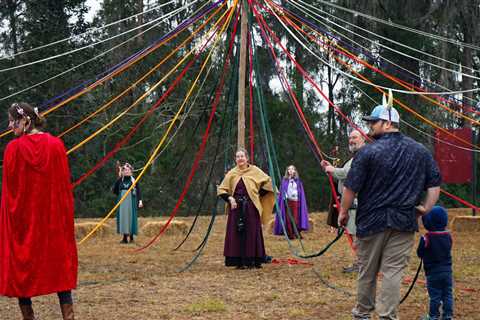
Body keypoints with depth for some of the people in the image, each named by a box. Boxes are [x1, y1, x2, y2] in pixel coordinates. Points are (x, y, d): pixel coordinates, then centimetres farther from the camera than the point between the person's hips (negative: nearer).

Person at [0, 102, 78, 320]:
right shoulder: (56, 145, -2)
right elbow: (65, 186, 1)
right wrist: (66, 218, 9)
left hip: (22, 220, -2)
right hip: (53, 220, 2)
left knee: (21, 269, 11)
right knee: (59, 267, 10)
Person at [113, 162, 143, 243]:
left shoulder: (134, 180, 0)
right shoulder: (120, 180, 5)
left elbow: (138, 191, -3)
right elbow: (115, 190, 4)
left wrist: (140, 201, -11)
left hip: (131, 201, -2)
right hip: (122, 202, 2)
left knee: (131, 217, -2)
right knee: (123, 217, 1)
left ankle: (131, 237, 7)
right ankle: (124, 237, 6)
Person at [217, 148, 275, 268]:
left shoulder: (255, 171, 1)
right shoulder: (231, 173, 6)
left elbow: (267, 182, 7)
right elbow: (221, 190, 10)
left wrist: (258, 195, 1)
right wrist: (230, 198, -6)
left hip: (251, 207, -2)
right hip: (236, 207, 2)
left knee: (252, 233, 0)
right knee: (237, 234, -1)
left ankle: (253, 260, 8)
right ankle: (239, 261, 4)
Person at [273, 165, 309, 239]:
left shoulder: (298, 181, 9)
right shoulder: (285, 181, 6)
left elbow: (301, 193, 10)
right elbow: (282, 192, 6)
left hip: (296, 201, 1)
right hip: (287, 201, -1)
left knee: (296, 218, -2)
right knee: (288, 218, -3)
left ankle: (297, 234, 5)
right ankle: (290, 234, 1)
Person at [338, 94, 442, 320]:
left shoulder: (368, 152, -11)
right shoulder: (420, 151, 3)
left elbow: (350, 188, -9)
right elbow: (435, 183, 7)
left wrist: (343, 212, 4)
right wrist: (426, 208, 13)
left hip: (372, 221, -2)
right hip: (404, 223, 2)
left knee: (367, 271, 13)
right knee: (393, 271, 3)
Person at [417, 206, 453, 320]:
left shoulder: (426, 238, -17)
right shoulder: (448, 236, -1)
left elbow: (420, 253, -7)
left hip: (433, 272, -5)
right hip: (447, 271, 5)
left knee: (435, 295, 3)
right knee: (447, 294, 10)